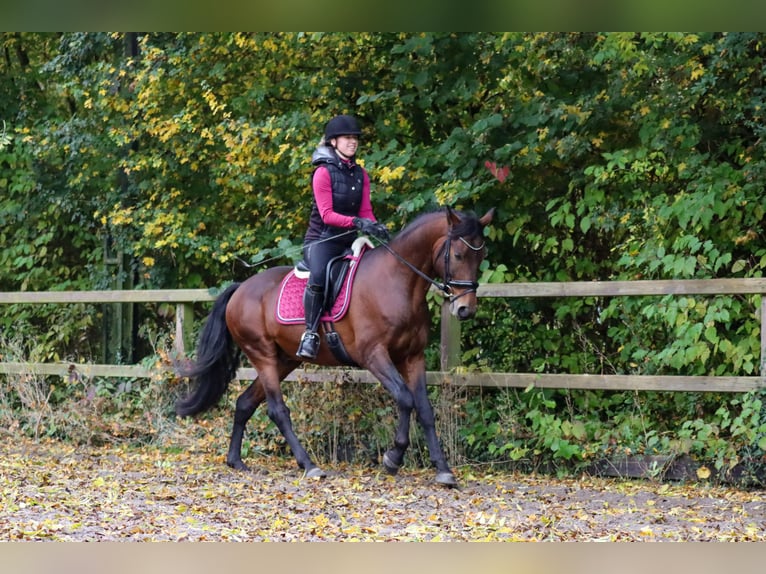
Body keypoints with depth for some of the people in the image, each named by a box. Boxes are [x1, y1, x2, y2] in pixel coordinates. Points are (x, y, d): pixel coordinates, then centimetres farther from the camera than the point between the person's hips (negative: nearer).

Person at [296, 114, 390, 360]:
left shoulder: (361, 175, 13)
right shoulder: (324, 172, -7)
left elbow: (365, 211, 10)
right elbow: (326, 214, -15)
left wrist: (376, 227, -12)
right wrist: (357, 222, -28)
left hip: (349, 241, 7)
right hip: (321, 239, -7)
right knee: (318, 276, -35)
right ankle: (310, 333, -29)